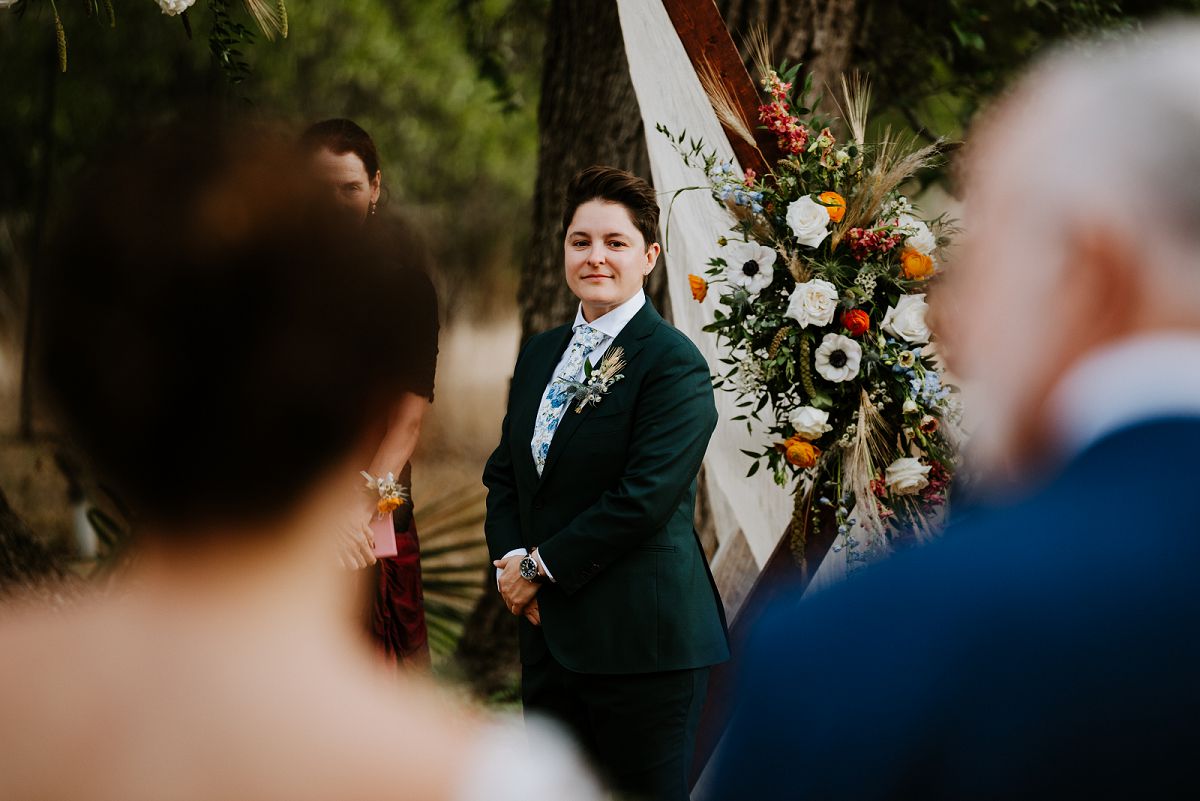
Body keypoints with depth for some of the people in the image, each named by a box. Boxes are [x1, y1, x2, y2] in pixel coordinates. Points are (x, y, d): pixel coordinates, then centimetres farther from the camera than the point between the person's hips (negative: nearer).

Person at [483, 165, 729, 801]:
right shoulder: (539, 353, 14)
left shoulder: (674, 362, -11)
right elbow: (504, 470, 16)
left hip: (641, 638, -7)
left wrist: (541, 565, -13)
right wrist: (509, 558, -3)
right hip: (549, 630, 7)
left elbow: (645, 497, -18)